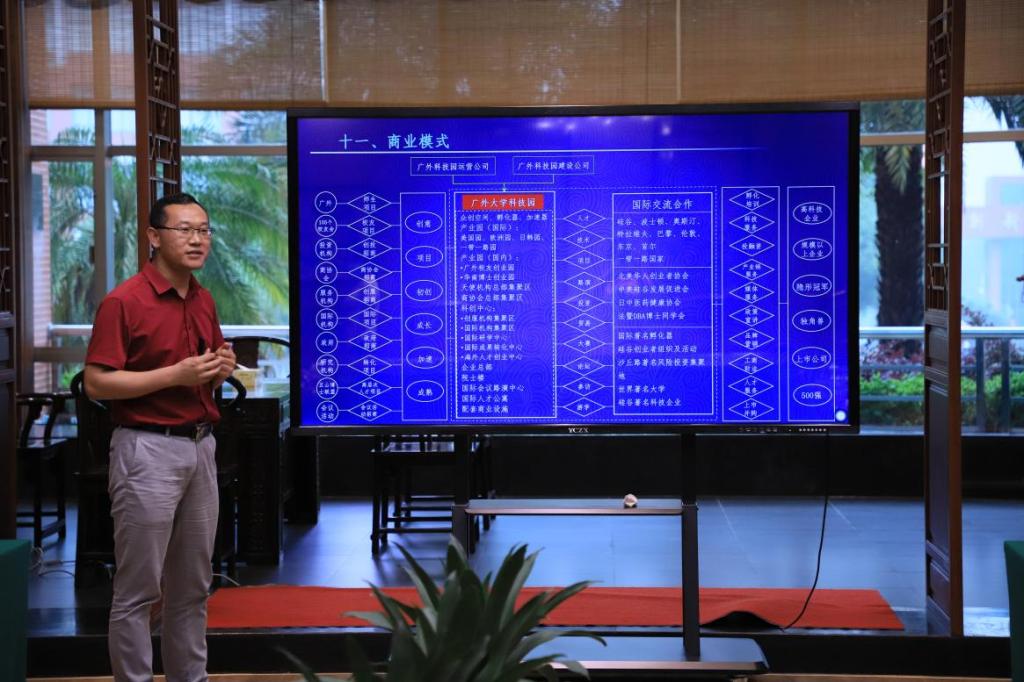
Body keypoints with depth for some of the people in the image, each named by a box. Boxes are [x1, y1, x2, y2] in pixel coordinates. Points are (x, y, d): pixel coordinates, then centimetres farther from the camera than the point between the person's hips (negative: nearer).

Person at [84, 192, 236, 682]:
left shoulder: (203, 301, 11)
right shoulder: (124, 301, -11)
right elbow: (96, 383, -15)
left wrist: (222, 367, 0)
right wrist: (176, 374, -20)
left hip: (201, 446, 8)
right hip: (148, 449, -7)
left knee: (193, 584, 15)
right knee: (138, 588, 0)